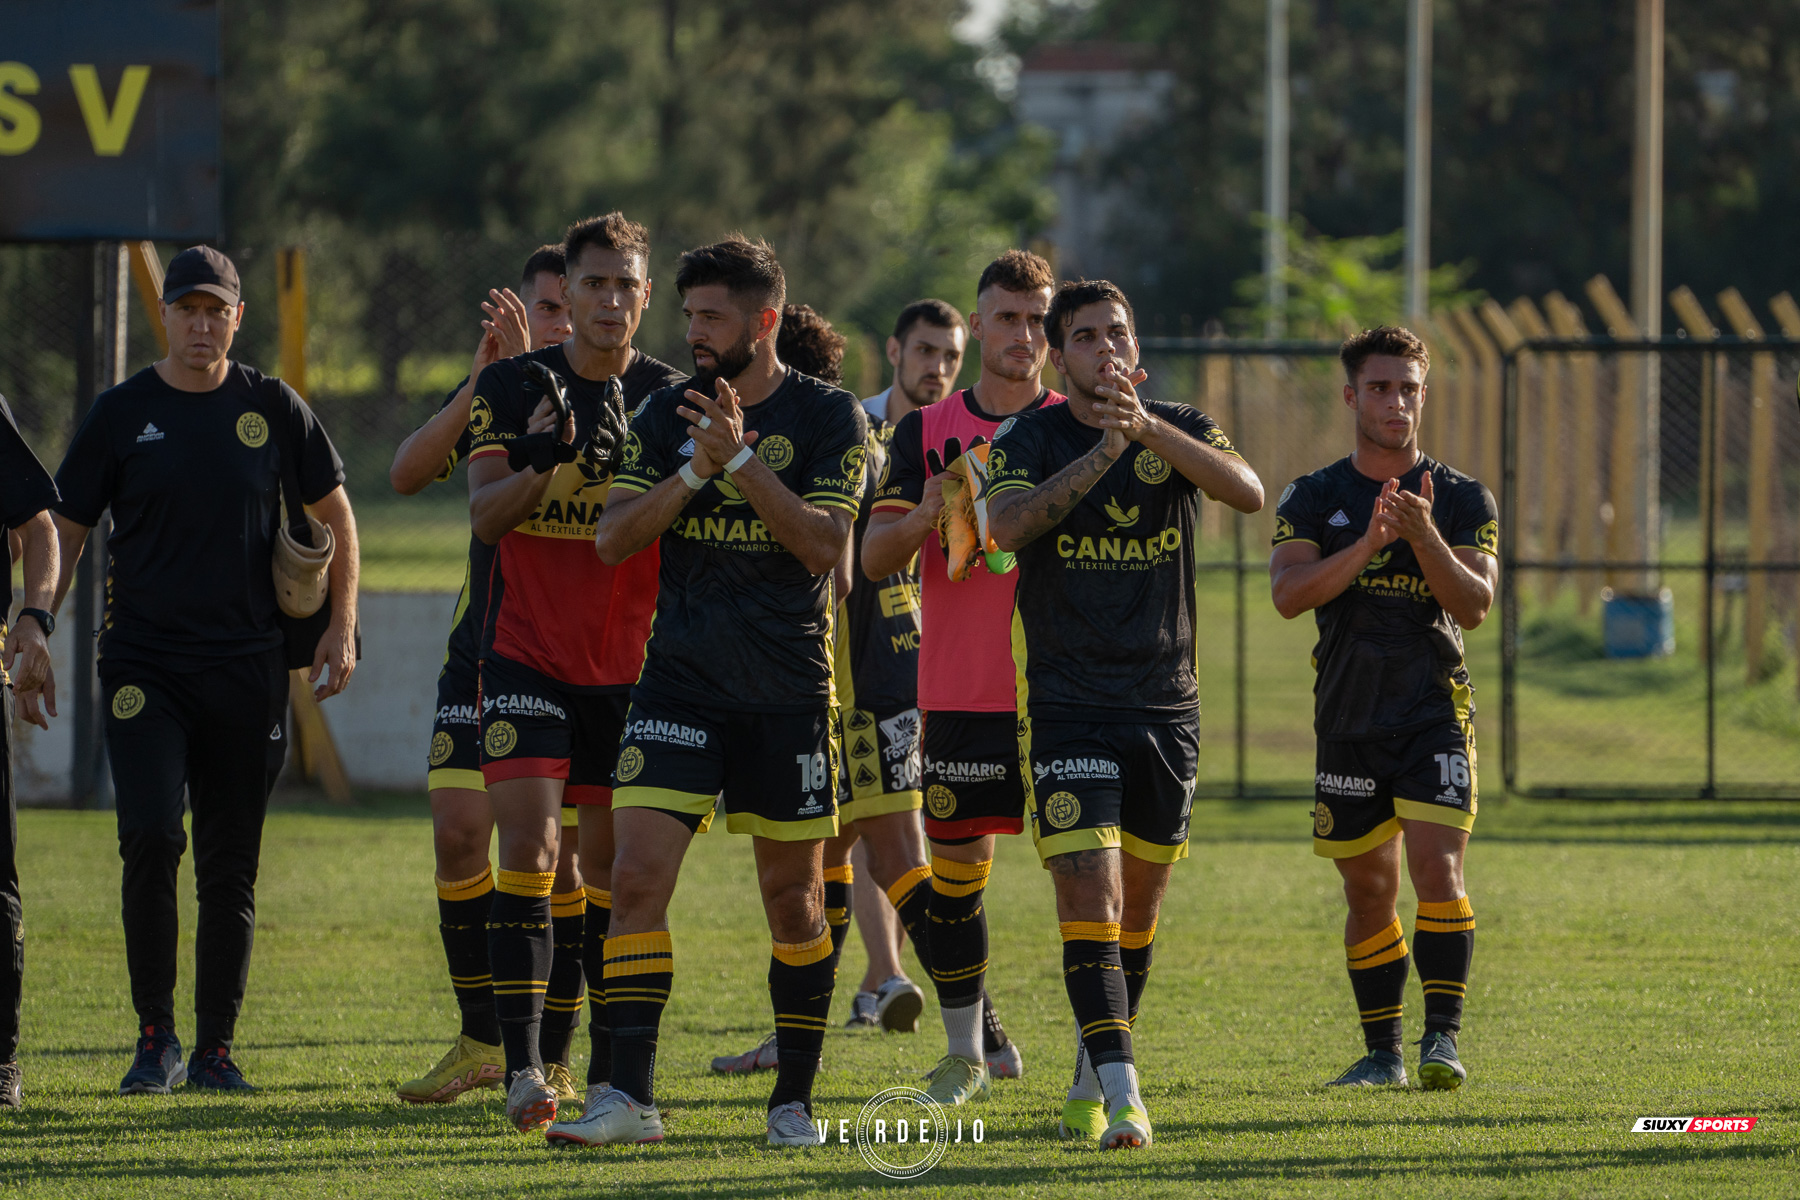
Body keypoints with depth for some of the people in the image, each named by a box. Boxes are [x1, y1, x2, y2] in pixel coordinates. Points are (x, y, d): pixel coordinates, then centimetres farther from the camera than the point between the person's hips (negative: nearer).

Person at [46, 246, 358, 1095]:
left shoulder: (273, 410, 5)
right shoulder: (121, 413, 2)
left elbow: (334, 513, 15)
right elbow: (66, 529, 6)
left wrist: (341, 627, 8)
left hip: (246, 666, 1)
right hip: (143, 663, -1)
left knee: (231, 865, 3)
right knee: (150, 841, -15)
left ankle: (215, 1049, 10)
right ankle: (155, 1037, -3)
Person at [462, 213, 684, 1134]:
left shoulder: (669, 398, 1)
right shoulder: (512, 385, 1)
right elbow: (483, 516, -6)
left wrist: (620, 464, -22)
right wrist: (542, 465, -26)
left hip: (628, 667, 1)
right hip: (525, 656, -1)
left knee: (612, 865, 5)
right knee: (528, 849, -14)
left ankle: (611, 1070, 13)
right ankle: (522, 1064, -16)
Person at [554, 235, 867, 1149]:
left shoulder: (828, 417, -2)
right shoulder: (666, 413, 7)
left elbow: (822, 544, -13)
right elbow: (612, 537, 0)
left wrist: (741, 457, -21)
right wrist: (693, 470, -14)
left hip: (787, 690, -2)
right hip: (680, 678, 2)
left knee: (793, 897, 5)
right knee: (637, 877, -11)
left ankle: (794, 1099, 18)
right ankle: (630, 1097, -12)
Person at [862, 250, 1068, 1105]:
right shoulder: (928, 432, 7)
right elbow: (874, 557, 1)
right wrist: (923, 517, -20)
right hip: (958, 689, 1)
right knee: (952, 866, 3)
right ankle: (971, 1047, 17)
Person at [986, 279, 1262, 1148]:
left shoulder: (1178, 431, 4)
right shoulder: (1029, 441, -2)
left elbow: (1247, 492, -17)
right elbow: (1004, 525, -22)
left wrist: (1146, 427, -29)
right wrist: (1098, 455, -31)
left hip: (1166, 703, 3)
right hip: (1068, 707, -3)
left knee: (1138, 908, 12)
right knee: (1088, 897, -16)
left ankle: (1091, 1078, 30)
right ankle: (1122, 1094, -20)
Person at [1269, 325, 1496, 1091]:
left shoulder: (1463, 501, 4)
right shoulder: (1314, 499, 6)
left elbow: (1475, 605, -6)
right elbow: (1288, 593, -9)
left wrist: (1423, 537, -22)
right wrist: (1366, 545, -23)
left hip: (1435, 713, -2)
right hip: (1348, 724, 2)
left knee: (1436, 868, -17)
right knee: (1368, 892, 7)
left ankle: (1443, 1036, -16)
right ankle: (1381, 1051, 17)